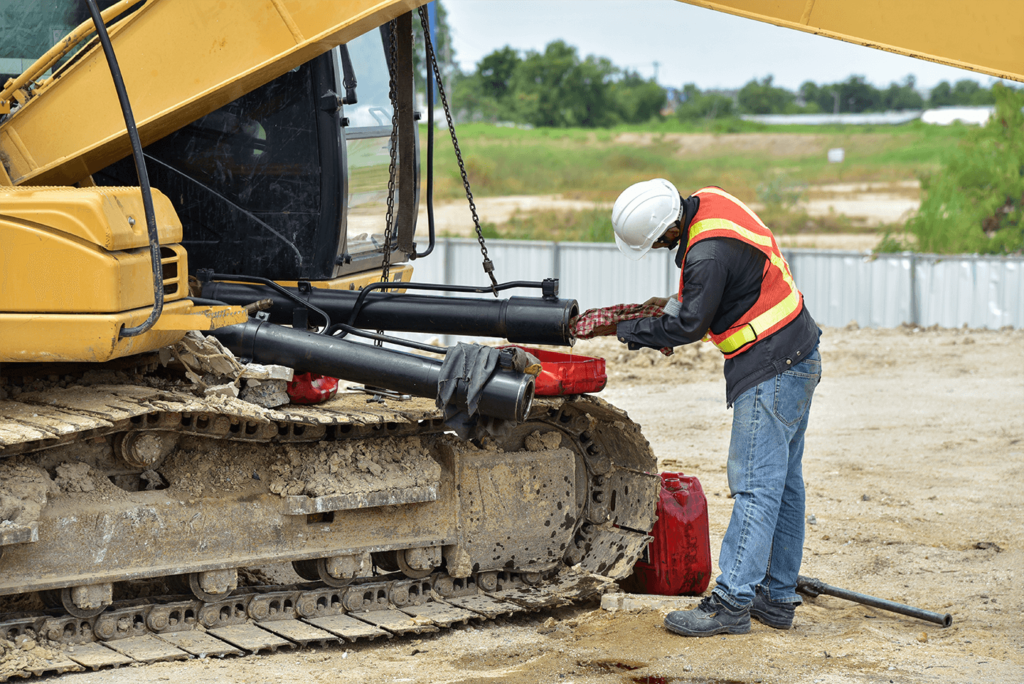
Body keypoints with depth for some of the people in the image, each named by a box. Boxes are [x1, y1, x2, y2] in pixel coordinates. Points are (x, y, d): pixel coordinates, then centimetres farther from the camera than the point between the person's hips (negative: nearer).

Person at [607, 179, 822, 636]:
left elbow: (688, 327, -14)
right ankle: (777, 597, 18)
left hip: (771, 372, -10)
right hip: (796, 359, 10)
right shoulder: (708, 203, 3)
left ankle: (732, 602, -9)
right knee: (782, 483, 12)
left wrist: (625, 330, -3)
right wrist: (676, 303, 10)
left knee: (755, 485, -10)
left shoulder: (708, 254, -26)